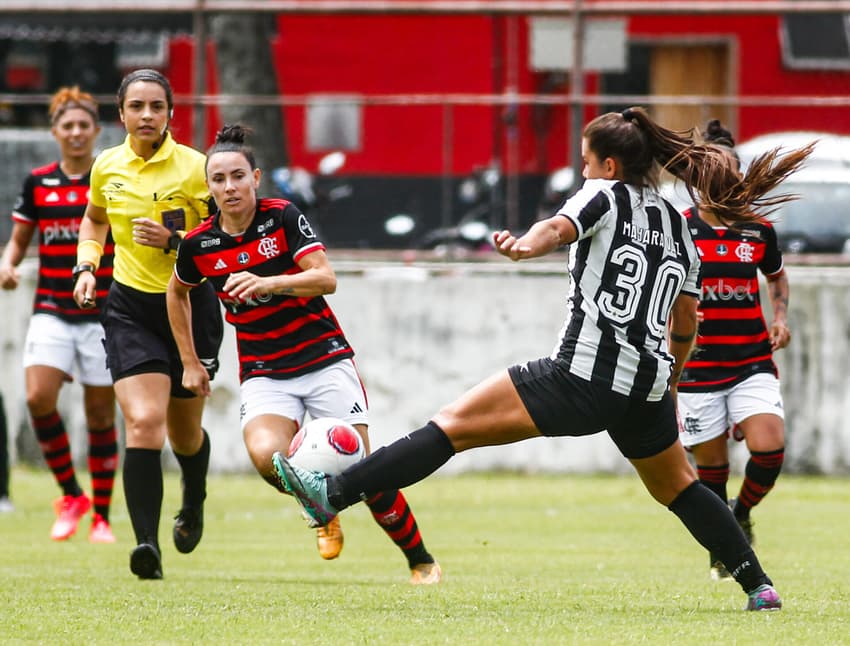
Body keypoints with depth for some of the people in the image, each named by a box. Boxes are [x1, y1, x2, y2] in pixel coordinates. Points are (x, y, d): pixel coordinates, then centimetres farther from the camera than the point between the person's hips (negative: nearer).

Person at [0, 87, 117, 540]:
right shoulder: (38, 183, 6)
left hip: (103, 314, -2)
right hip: (52, 311, 2)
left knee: (100, 414, 1)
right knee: (39, 397, -18)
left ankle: (101, 516, 13)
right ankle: (71, 496, 1)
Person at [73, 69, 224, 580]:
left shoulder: (195, 168, -10)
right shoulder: (107, 166, 2)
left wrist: (174, 241, -22)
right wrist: (87, 265, 8)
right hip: (130, 307, 1)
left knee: (184, 431, 15)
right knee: (144, 422, -19)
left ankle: (194, 502, 50)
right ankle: (146, 544, -25)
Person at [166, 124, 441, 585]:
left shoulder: (283, 217, -10)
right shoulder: (198, 245, -2)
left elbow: (326, 278, -21)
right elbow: (177, 292, 19)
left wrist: (267, 283, -36)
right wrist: (190, 362, 17)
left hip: (324, 358, -2)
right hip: (264, 371, 2)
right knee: (266, 455, -28)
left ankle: (421, 561, 10)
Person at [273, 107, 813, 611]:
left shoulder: (606, 194, 2)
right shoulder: (678, 227, 19)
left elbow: (560, 228, -23)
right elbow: (686, 325, 25)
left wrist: (526, 246, -43)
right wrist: (669, 378, 40)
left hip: (585, 376, -6)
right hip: (649, 386, 6)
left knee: (454, 425, -8)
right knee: (680, 488, 27)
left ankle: (333, 493, -16)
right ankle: (759, 585, 23)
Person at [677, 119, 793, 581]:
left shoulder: (758, 230, 3)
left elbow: (776, 275, 23)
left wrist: (780, 316, 7)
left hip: (752, 362, 2)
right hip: (697, 365, -1)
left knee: (769, 447, -17)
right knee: (711, 462, 2)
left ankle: (741, 515, 13)